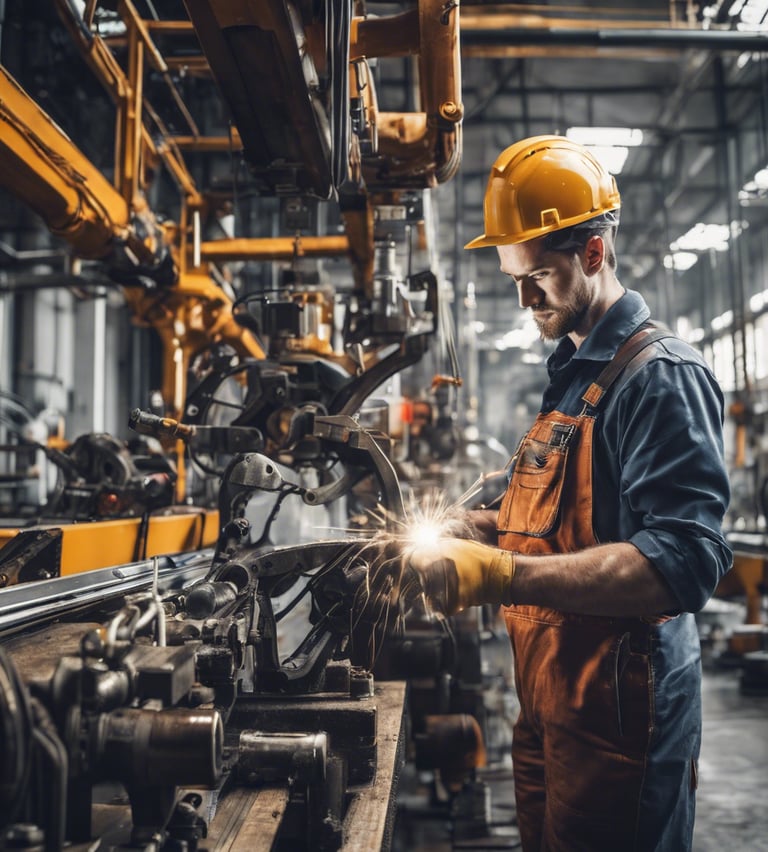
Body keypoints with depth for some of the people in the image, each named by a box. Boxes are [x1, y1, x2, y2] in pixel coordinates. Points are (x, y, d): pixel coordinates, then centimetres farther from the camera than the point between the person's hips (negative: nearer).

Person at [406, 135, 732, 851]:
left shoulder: (661, 375, -16)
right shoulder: (569, 376, 14)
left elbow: (684, 562, -27)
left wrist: (500, 574, -33)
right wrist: (489, 529, 2)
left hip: (616, 713, -8)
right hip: (547, 703, 9)